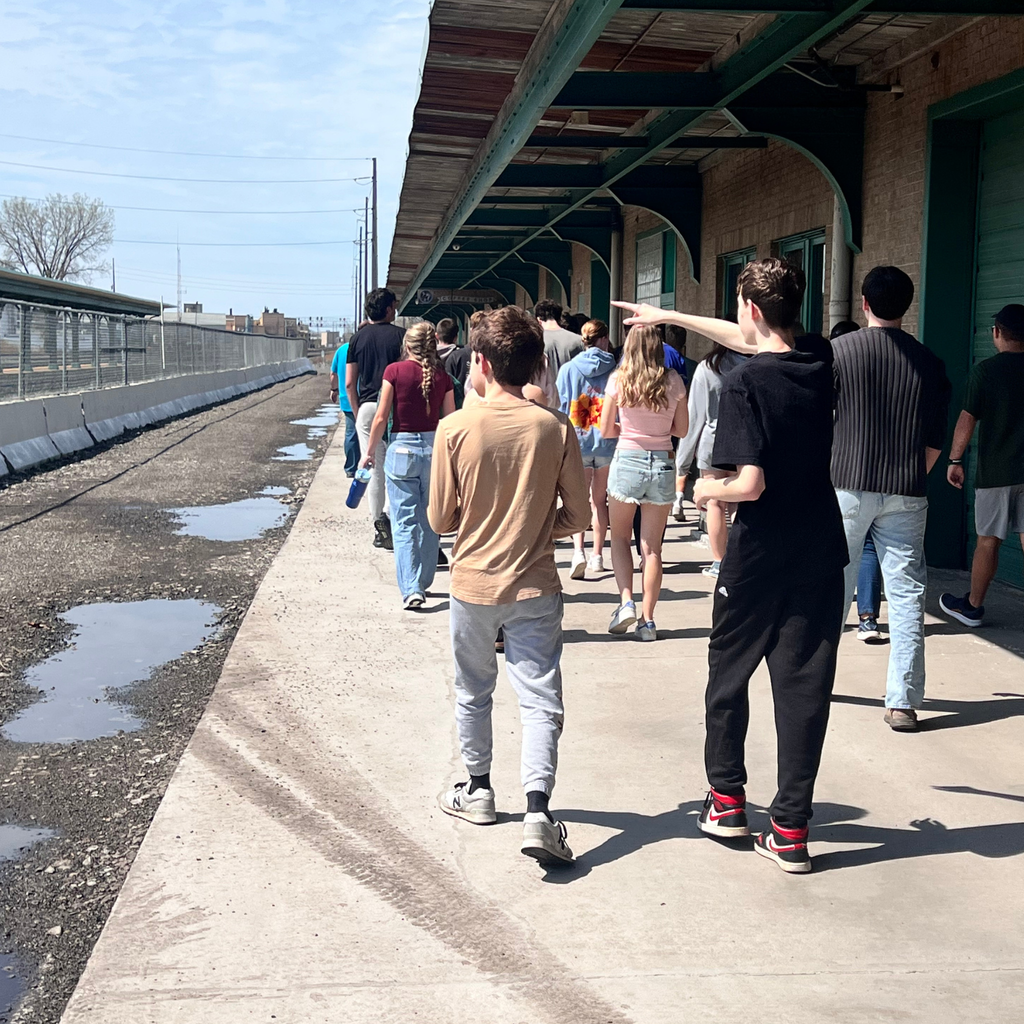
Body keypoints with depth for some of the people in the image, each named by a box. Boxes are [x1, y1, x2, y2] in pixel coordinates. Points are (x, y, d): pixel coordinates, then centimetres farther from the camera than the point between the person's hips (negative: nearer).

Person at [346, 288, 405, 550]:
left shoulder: (358, 338, 7)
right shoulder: (400, 335, -2)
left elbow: (350, 383, 6)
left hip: (367, 407, 3)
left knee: (373, 470, 5)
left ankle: (379, 529, 4)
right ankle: (392, 517, -7)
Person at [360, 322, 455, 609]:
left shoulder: (395, 371, -7)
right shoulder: (442, 376, 0)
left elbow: (381, 417, -6)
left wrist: (369, 451, 5)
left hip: (402, 449, -2)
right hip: (434, 448, 2)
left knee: (405, 522, 1)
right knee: (429, 521, 13)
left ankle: (411, 589, -8)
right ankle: (423, 583, 22)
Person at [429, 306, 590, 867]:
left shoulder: (455, 428, -11)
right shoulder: (556, 427, -7)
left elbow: (440, 519, -5)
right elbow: (578, 516, -2)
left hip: (473, 583, 0)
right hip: (535, 586, 0)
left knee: (473, 692, 19)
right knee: (541, 700, 1)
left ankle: (477, 789, 33)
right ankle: (537, 809, -13)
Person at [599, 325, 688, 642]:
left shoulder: (618, 380, -6)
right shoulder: (674, 382, -1)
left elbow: (606, 430, -1)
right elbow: (681, 430, 6)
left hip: (627, 460, -1)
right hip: (662, 464, 2)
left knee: (620, 537, 16)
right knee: (652, 547, 7)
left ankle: (626, 602, -1)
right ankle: (647, 620, 7)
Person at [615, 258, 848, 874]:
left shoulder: (745, 384, -16)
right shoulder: (821, 360, 3)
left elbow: (751, 483, -22)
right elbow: (753, 340, 20)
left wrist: (709, 490, 0)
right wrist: (670, 316, 29)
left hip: (758, 557, -4)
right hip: (821, 555, 4)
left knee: (729, 673, 16)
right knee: (804, 685, 5)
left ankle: (727, 800, 26)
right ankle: (792, 829, 6)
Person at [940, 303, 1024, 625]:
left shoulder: (985, 370, -7)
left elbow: (968, 418, -8)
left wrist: (955, 459, 1)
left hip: (996, 471, -3)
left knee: (988, 540, 6)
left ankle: (972, 607, 19)